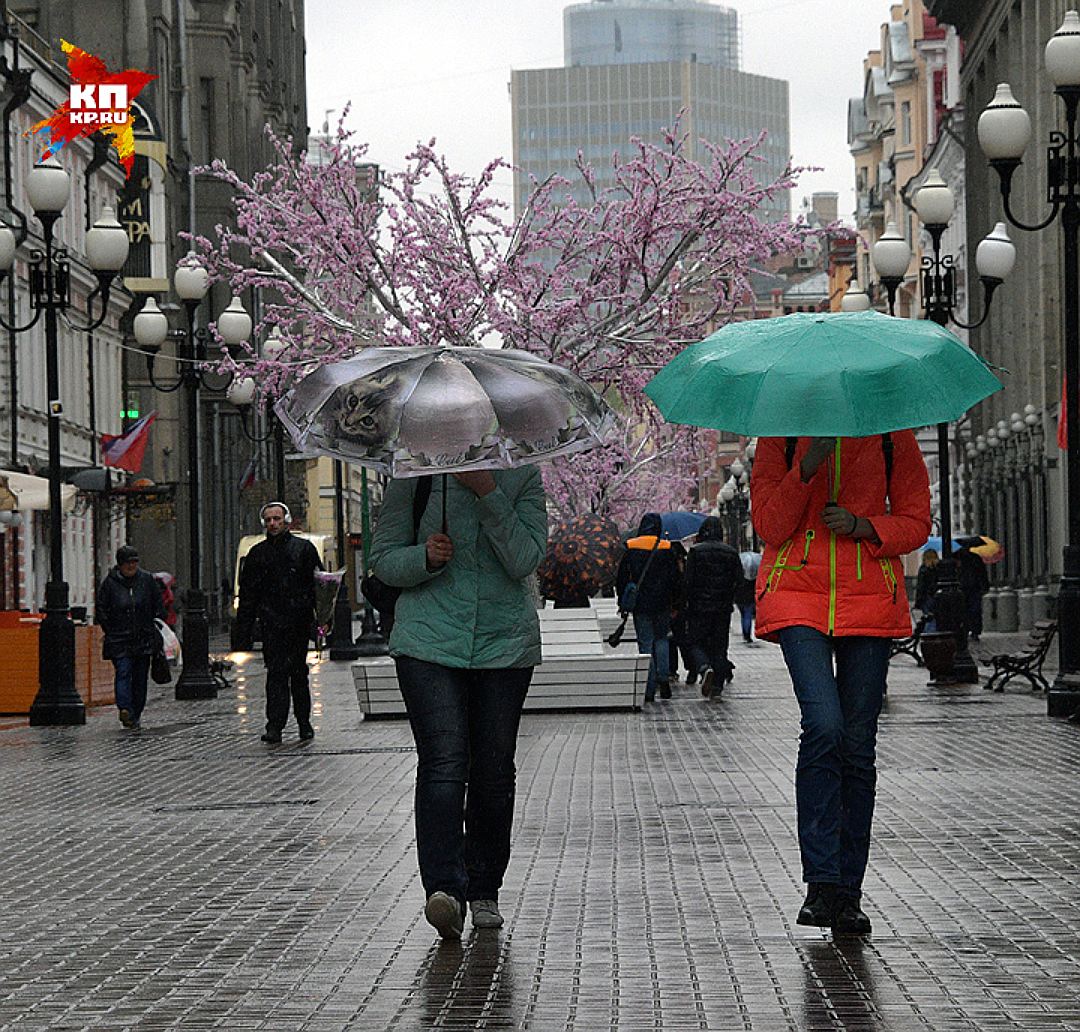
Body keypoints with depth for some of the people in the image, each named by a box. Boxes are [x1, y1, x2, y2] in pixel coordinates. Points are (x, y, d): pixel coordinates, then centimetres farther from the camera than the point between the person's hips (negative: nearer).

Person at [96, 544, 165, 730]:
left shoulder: (147, 580, 5)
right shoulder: (109, 583, -1)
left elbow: (159, 607, 11)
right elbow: (101, 610, 4)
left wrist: (155, 630, 5)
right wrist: (111, 631, -2)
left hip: (144, 639, 3)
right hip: (119, 640, -3)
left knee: (140, 678, 6)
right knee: (123, 672, -19)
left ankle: (136, 714, 15)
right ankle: (125, 709, -33)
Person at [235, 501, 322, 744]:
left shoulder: (304, 549, 7)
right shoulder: (257, 554, 13)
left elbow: (319, 584, 5)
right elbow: (247, 594, 13)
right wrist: (244, 628, 6)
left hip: (299, 622, -1)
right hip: (272, 624, 1)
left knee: (298, 673, 7)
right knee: (276, 673, -8)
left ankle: (304, 722, 18)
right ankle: (275, 726, -12)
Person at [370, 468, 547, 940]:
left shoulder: (522, 475, 1)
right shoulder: (413, 475, 1)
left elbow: (523, 561, -10)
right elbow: (383, 559, 6)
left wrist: (488, 493, -19)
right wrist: (425, 558, -15)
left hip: (504, 643, 1)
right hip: (428, 641, -1)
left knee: (493, 770, 5)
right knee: (443, 762, -16)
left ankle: (484, 890, 19)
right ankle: (444, 889, -25)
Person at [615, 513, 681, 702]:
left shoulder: (631, 549, -1)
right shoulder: (666, 549, -3)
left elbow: (621, 578, 2)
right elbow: (674, 578, -1)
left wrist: (622, 602, 10)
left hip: (640, 605, 0)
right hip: (662, 605, 0)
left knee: (645, 644, 4)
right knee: (661, 639, 19)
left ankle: (649, 690, 0)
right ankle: (663, 677, 2)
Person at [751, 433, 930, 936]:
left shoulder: (891, 434, 6)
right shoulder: (782, 433, 4)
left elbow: (916, 522, 9)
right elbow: (770, 527, -2)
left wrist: (862, 526, -10)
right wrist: (808, 466, -15)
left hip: (870, 596, 2)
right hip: (797, 593, -1)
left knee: (858, 745, 1)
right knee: (824, 725, -20)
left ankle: (847, 892, 9)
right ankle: (821, 885, -16)